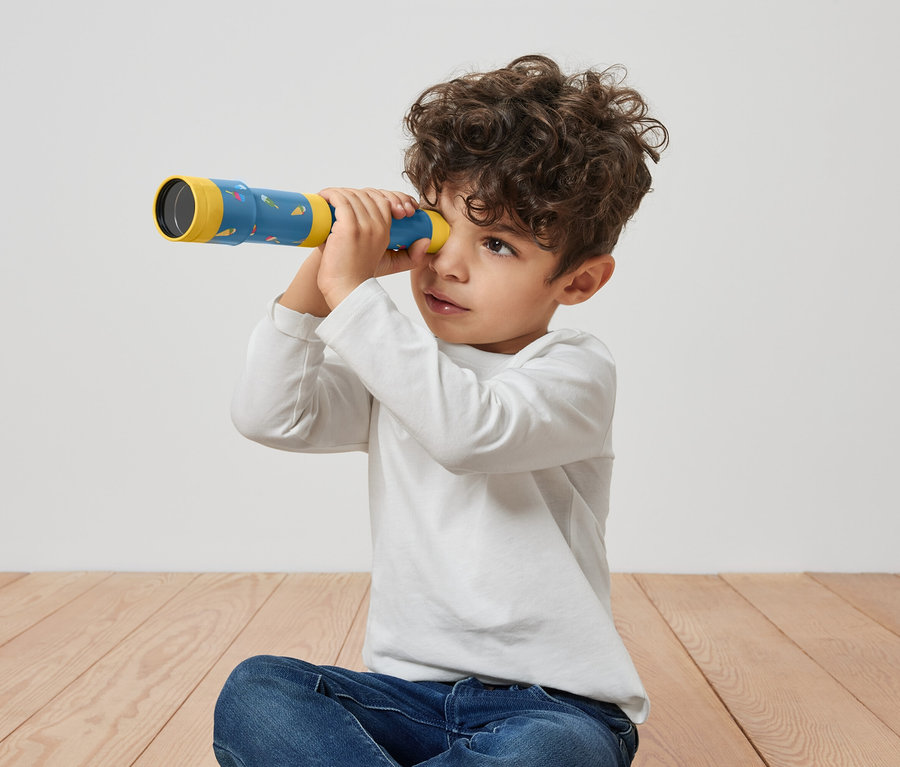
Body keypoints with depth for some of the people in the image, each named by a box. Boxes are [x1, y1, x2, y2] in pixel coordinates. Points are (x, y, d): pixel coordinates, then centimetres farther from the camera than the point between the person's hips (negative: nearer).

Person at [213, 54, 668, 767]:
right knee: (254, 692, -19)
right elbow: (271, 416, -4)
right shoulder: (399, 360, 8)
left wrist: (352, 289, -27)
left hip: (550, 699, -4)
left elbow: (467, 428, -30)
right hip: (410, 687, 4)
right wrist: (317, 277, -12)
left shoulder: (575, 370, -9)